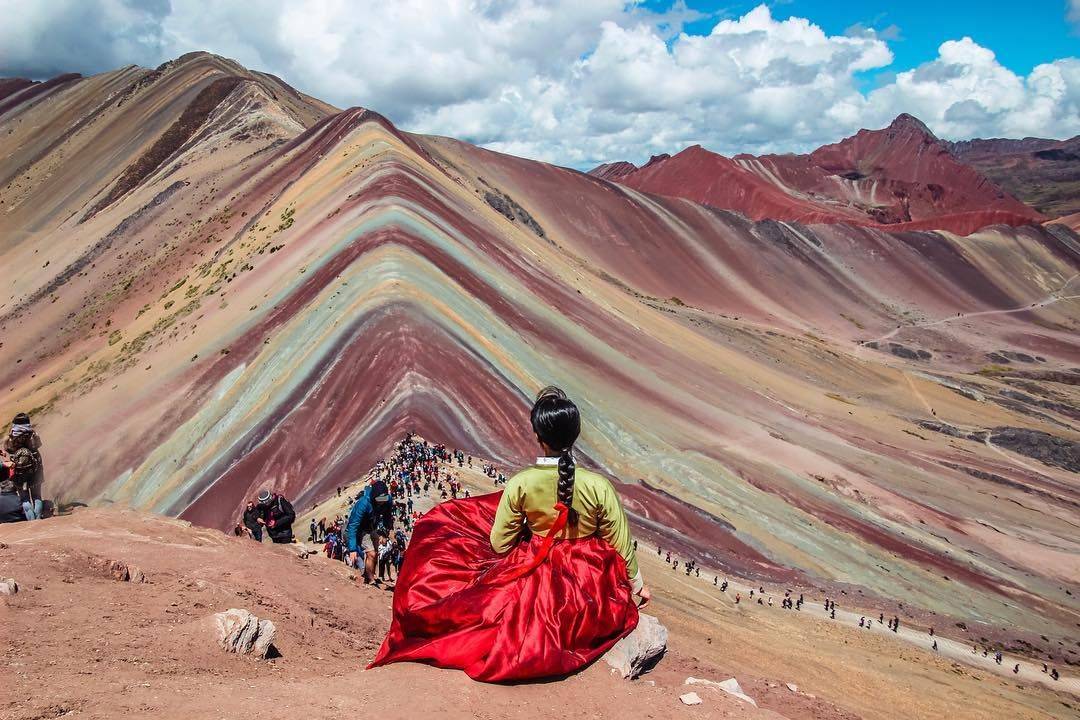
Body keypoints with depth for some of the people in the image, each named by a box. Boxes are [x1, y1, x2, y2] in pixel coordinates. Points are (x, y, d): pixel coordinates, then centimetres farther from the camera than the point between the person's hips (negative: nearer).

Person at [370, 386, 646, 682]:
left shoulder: (520, 484, -21)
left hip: (538, 578, 0)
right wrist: (637, 584, 7)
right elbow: (622, 546, -11)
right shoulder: (598, 486, -24)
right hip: (593, 587, 0)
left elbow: (499, 544, -10)